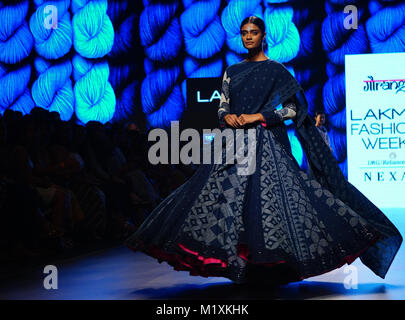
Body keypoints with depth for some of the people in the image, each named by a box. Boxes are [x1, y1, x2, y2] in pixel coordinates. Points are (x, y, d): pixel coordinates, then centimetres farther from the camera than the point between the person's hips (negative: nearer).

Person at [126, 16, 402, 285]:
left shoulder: (276, 70, 3)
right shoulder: (232, 71, 16)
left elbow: (292, 110, -3)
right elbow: (222, 107, 16)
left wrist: (257, 116, -12)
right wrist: (227, 117, -7)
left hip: (266, 142, -4)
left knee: (268, 194, -13)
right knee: (229, 194, -3)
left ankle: (271, 265, -4)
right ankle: (241, 266, 3)